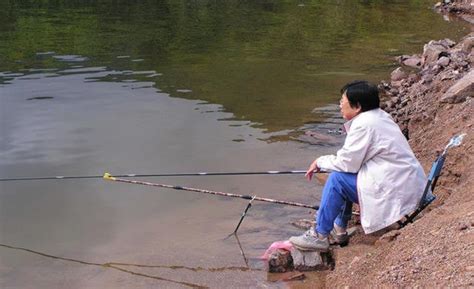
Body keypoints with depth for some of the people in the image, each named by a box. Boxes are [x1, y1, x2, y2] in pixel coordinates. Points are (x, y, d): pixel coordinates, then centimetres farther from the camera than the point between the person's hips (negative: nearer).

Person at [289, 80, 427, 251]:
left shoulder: (363, 124, -17)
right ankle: (339, 229, 24)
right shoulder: (380, 116, 12)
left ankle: (319, 236, -1)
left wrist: (320, 162, 2)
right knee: (346, 173, 18)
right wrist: (324, 163, 12)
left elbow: (347, 163, -15)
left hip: (397, 194, -10)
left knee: (337, 179, -9)